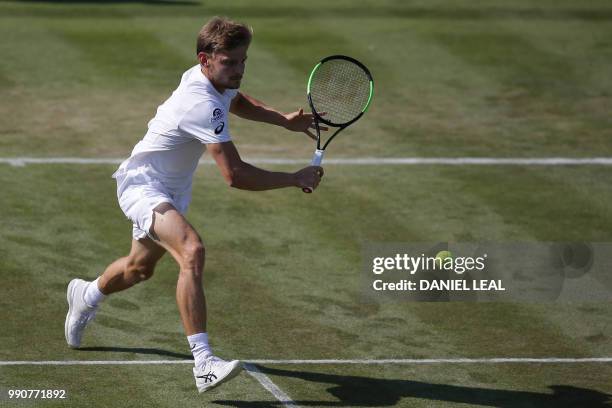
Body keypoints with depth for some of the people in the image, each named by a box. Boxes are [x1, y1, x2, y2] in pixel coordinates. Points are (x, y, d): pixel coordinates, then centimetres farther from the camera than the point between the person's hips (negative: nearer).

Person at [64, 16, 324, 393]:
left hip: (171, 189, 10)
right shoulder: (203, 104, -34)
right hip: (143, 183, -10)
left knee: (140, 268, 30)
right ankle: (204, 364, -42)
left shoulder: (219, 79, -5)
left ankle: (86, 296, 63)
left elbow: (235, 101, 23)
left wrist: (284, 120, 8)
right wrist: (297, 179, -28)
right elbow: (236, 175, -36)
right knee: (192, 250, -35)